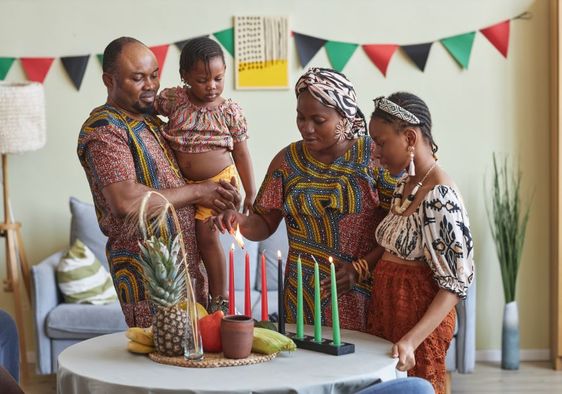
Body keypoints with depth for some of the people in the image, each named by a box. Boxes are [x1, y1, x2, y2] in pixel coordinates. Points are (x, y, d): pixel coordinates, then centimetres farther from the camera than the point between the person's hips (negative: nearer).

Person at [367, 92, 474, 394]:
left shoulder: (440, 196, -19)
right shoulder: (404, 186, 6)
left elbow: (455, 284, -20)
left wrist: (410, 341, -27)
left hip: (421, 319, -8)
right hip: (385, 312, 8)